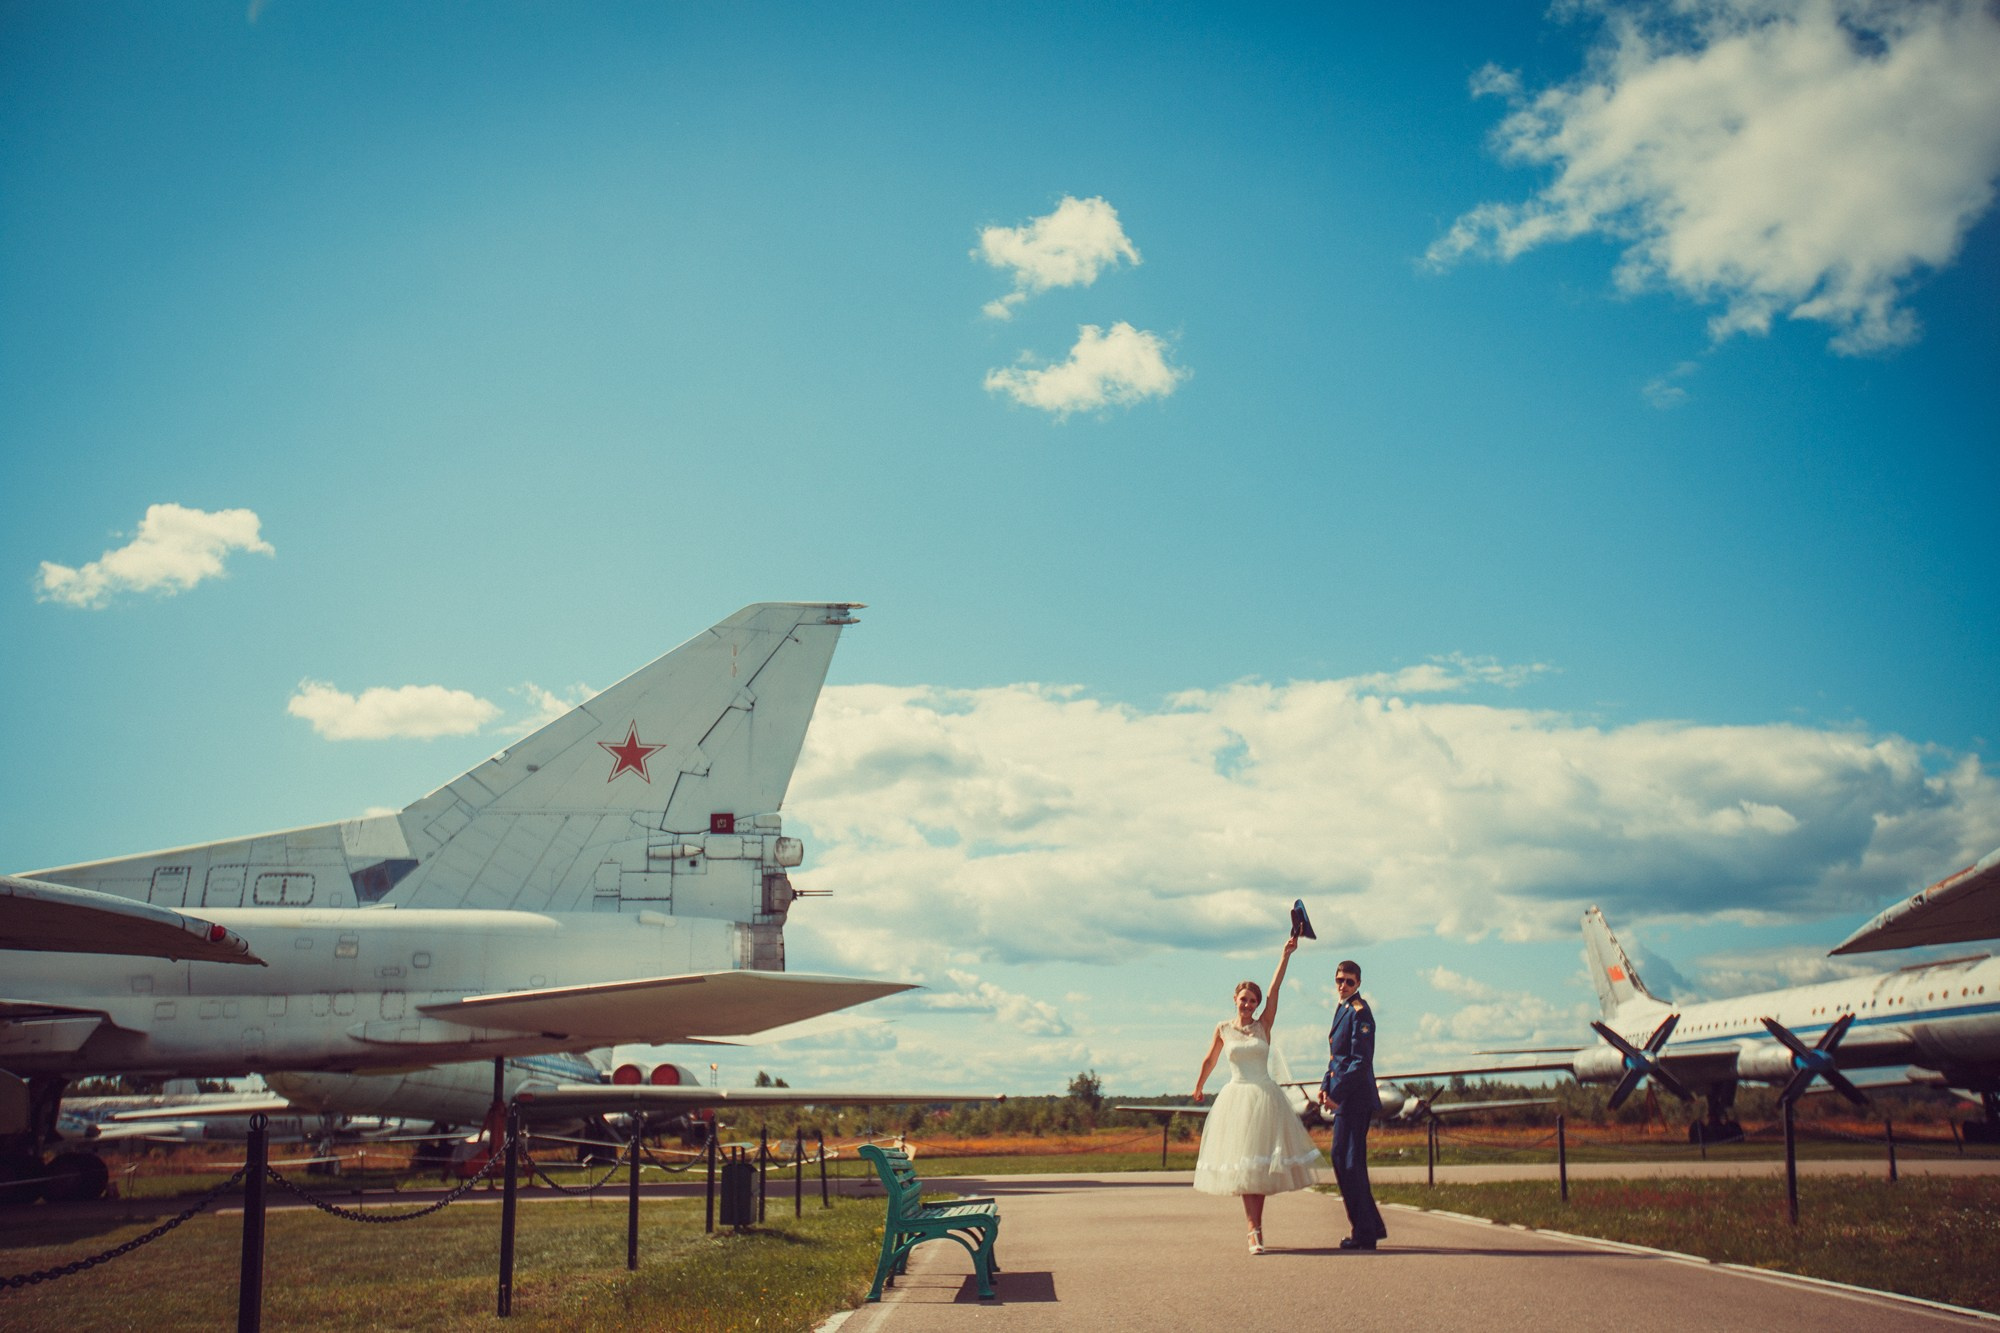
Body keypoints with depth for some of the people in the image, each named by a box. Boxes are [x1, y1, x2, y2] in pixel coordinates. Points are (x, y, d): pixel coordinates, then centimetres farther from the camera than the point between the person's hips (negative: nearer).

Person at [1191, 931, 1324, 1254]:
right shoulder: (1223, 1029, 5)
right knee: (1242, 1164, -8)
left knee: (1262, 1163, 2)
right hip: (1237, 1098, -1)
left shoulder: (1263, 1026, 4)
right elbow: (1209, 1062, 20)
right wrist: (1198, 1089, 31)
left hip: (1265, 1097, 1)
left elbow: (1274, 990, -7)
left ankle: (1256, 1225, 15)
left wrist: (1286, 955, -15)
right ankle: (1254, 1231, -11)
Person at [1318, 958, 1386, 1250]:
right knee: (1342, 1158, 13)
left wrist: (1337, 1093, -19)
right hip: (1344, 1097, 10)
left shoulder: (1360, 1012, -12)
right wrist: (1326, 1085, 9)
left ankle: (1365, 1234, -2)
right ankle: (1371, 1226, 22)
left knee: (1349, 1161, -7)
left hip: (1355, 1097, -10)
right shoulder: (1341, 1009, 16)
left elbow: (1361, 1061, -18)